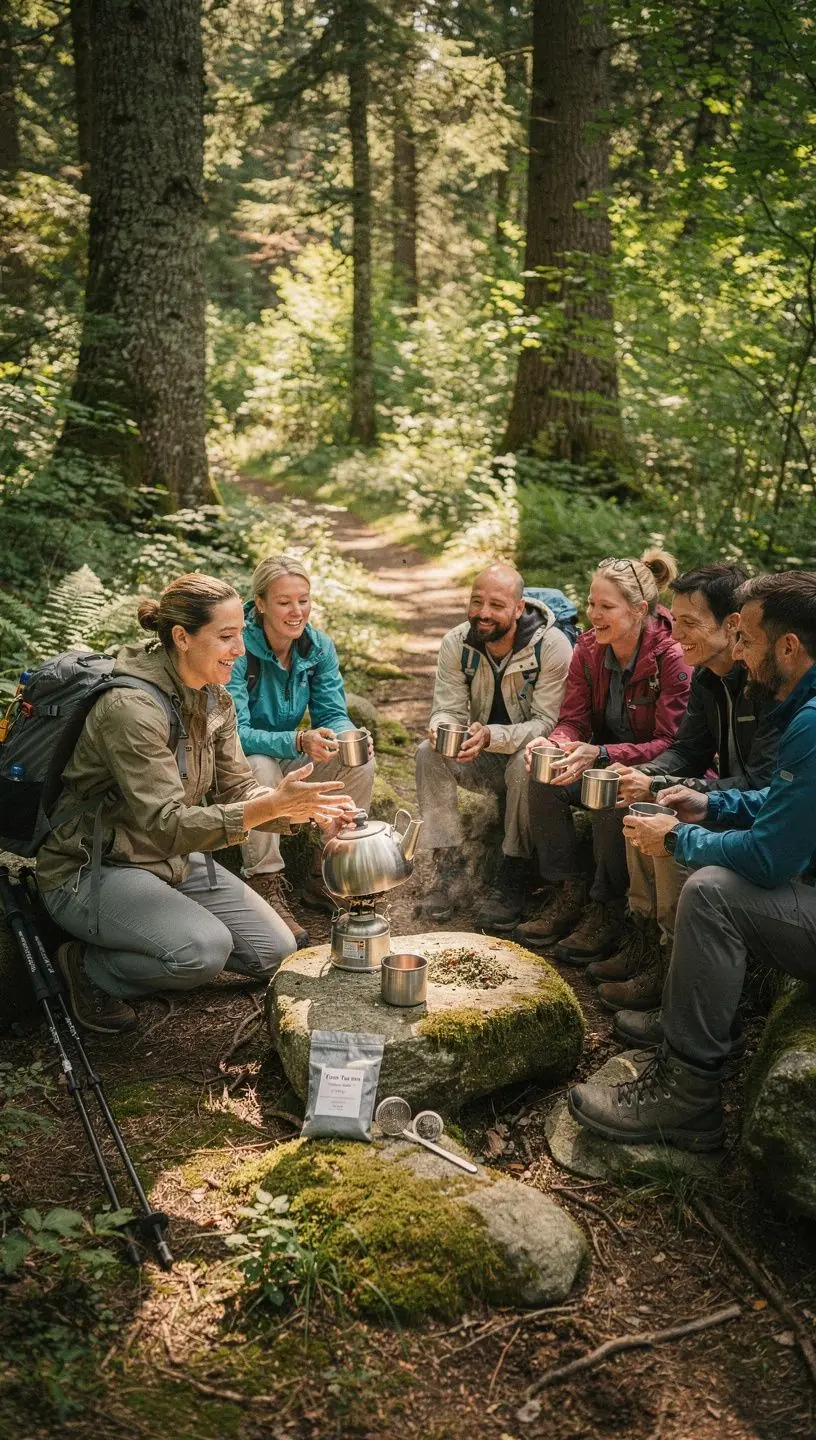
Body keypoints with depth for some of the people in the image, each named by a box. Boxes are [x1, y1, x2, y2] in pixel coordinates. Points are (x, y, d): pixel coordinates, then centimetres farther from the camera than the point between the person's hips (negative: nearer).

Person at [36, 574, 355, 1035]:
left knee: (275, 950, 2)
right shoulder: (132, 707, -27)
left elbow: (238, 789, -2)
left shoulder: (215, 699, 0)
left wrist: (306, 809, -22)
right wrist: (272, 805, -40)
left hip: (173, 860, 8)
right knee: (204, 949, -31)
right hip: (91, 871, -8)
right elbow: (166, 826, -31)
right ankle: (89, 966, -3)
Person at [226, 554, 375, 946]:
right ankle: (265, 886, -24)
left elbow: (333, 713, -5)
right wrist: (299, 741, -46)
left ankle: (325, 876, -2)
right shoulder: (239, 650, -25)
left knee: (361, 760, -16)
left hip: (289, 762, 6)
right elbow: (235, 733, -30)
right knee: (261, 765, -38)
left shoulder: (318, 646, -7)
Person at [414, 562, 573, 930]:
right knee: (428, 753, -21)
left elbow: (547, 723, -25)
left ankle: (513, 878, -23)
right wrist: (440, 729, -34)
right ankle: (448, 868, -16)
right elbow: (448, 709, -7)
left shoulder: (552, 645, -21)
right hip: (482, 759, 4)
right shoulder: (455, 644, -8)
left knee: (525, 763, -37)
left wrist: (491, 736, -41)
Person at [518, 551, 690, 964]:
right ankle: (567, 895, -8)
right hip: (602, 760, 6)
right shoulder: (588, 648, -4)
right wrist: (555, 744, -27)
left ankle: (607, 911, -16)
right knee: (544, 780, -21)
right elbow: (573, 720, -2)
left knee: (612, 797, -35)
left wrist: (601, 754, -37)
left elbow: (671, 745, -24)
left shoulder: (672, 658, -22)